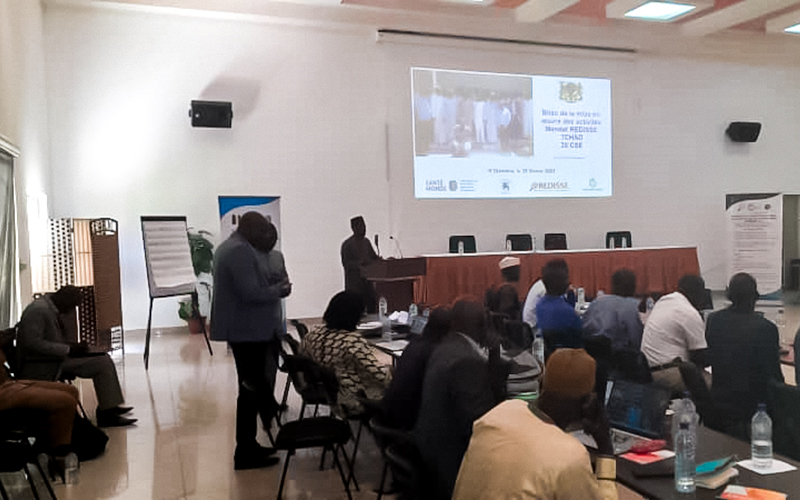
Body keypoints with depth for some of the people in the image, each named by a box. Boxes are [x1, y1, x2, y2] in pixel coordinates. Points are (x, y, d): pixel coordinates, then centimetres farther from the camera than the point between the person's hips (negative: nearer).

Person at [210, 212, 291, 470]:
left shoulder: (230, 246, 17)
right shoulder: (241, 250, -17)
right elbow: (252, 293, -24)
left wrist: (277, 284, 9)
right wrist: (280, 289, -9)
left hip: (243, 328, 11)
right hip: (248, 330, -11)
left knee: (251, 387, 15)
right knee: (252, 388, -5)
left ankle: (248, 445, 23)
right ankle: (245, 453, 1)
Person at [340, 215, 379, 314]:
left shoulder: (366, 242, 14)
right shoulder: (347, 244, -8)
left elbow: (373, 257, 19)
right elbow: (346, 263, -13)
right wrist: (360, 263, -24)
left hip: (367, 282, 6)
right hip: (354, 284, -6)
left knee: (372, 307, 3)